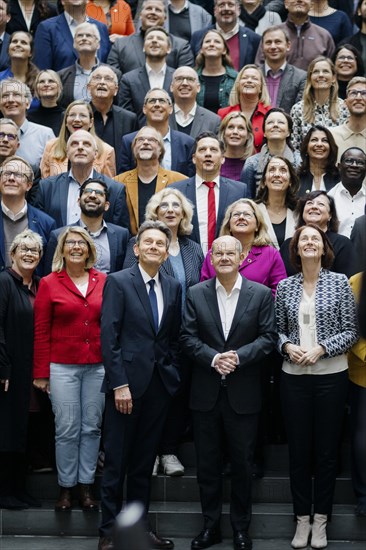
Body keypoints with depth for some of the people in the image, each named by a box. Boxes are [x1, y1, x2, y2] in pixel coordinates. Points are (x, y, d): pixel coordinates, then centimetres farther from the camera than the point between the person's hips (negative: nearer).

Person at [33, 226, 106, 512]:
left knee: (92, 427, 7)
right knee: (67, 429, 1)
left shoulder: (103, 281, 4)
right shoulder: (49, 283, 0)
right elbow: (41, 332, 0)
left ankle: (86, 485, 18)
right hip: (62, 367, -2)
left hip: (98, 366, 2)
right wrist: (41, 373, -1)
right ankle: (66, 487, 14)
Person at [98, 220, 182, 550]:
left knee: (145, 461, 12)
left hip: (160, 384, 4)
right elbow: (109, 337, -10)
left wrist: (173, 374, 4)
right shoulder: (118, 282, -5)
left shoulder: (173, 288, 10)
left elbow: (175, 336, 14)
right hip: (127, 382, -4)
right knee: (117, 461, 3)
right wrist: (119, 384, -15)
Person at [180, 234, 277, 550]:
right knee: (207, 464, 10)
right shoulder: (196, 293, 3)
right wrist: (213, 358, -16)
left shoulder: (261, 294, 0)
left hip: (243, 394, -1)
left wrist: (238, 356, -17)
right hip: (206, 393, 1)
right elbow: (188, 337, -1)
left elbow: (268, 337, -4)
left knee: (243, 464, 8)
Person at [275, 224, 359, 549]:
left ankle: (321, 519, 18)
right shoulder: (285, 286, 5)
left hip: (331, 375, -2)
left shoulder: (339, 282, -1)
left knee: (327, 448, 6)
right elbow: (278, 329, 10)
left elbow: (350, 330, -2)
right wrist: (287, 346, -11)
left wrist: (321, 348, -14)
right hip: (294, 376, 2)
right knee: (298, 448, 7)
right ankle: (302, 519, 19)